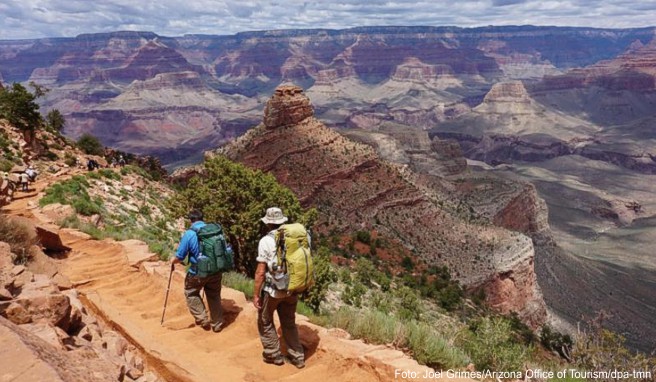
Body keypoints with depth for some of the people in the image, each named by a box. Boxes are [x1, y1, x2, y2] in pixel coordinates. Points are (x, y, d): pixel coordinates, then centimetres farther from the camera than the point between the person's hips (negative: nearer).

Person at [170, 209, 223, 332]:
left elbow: (179, 257, -8)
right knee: (214, 296, 20)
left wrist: (172, 261, 14)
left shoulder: (189, 234, -12)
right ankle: (217, 324, 29)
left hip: (198, 272, -4)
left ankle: (202, 319, 15)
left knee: (191, 293, 22)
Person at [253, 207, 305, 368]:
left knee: (265, 322, 18)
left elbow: (260, 272, -15)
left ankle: (273, 355, 26)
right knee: (289, 323, 20)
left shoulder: (266, 241, -15)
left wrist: (256, 294, -6)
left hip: (272, 289, -5)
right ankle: (297, 357, 25)